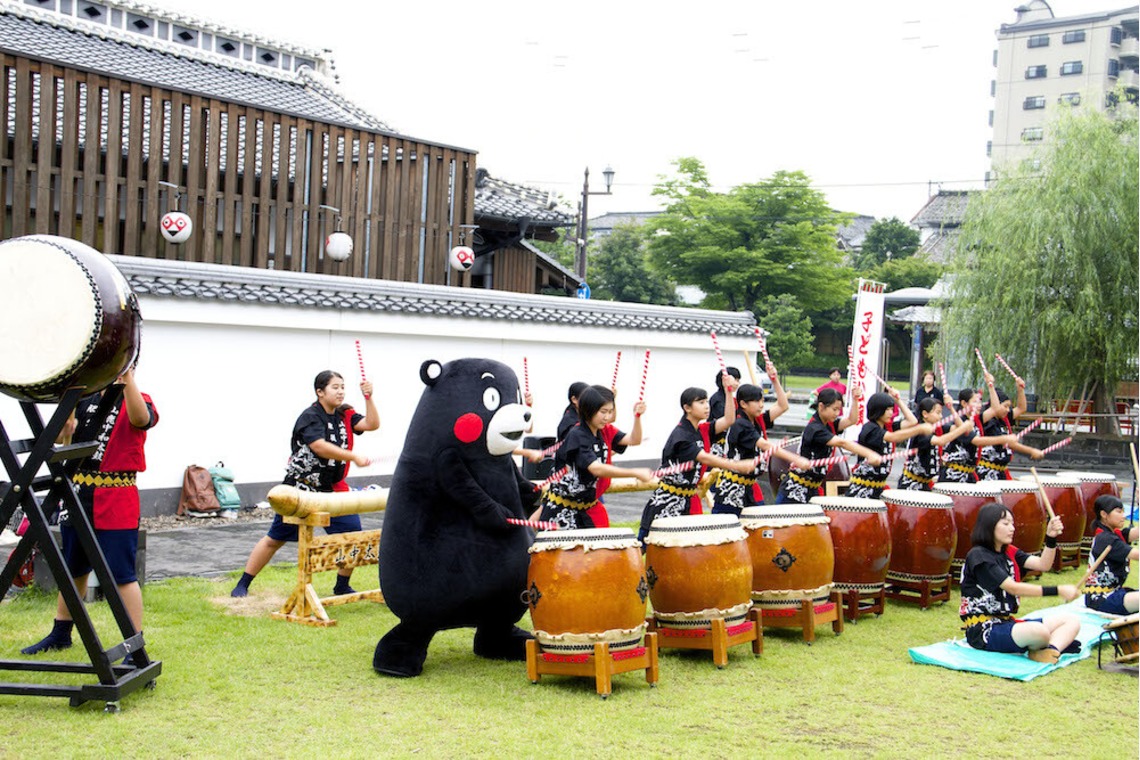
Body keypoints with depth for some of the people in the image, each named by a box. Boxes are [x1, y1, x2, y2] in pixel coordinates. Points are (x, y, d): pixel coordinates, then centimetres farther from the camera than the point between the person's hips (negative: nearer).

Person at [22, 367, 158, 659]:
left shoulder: (139, 402, -6)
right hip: (78, 496, 6)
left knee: (122, 574, -7)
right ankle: (60, 634, 37)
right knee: (72, 567, 20)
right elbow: (61, 438, 5)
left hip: (116, 503, -6)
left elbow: (140, 419, -30)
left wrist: (127, 380, -40)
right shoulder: (85, 400, 10)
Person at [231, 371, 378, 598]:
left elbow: (372, 424, -8)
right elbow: (320, 447, -30)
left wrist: (368, 398, -20)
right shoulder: (309, 417, -16)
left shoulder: (345, 415, 4)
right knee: (275, 539, 3)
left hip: (332, 490, 5)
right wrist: (354, 457, -36)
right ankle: (242, 585, 16)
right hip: (300, 489, -5)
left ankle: (342, 586, 13)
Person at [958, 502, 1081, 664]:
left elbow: (1043, 565, 1)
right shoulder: (978, 556, -14)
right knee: (1039, 631, -34)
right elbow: (1013, 588, -21)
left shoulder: (1009, 552, 13)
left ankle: (1051, 650, -25)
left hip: (1006, 623, 9)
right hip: (984, 631, -9)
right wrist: (1057, 591, -25)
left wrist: (1051, 538, -15)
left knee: (1072, 621, 2)